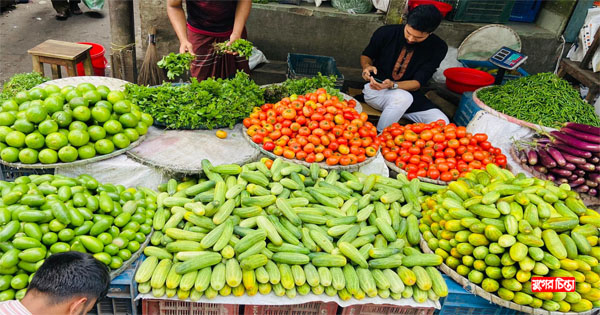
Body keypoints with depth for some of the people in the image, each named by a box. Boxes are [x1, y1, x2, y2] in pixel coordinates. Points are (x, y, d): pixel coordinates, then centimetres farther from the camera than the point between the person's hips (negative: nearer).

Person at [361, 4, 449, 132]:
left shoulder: (438, 47, -8)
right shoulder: (385, 33, -10)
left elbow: (418, 82, -10)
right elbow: (366, 55, 8)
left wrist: (393, 85, -30)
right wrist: (367, 66, -18)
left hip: (408, 92, 2)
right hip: (375, 88, -2)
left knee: (441, 123, -22)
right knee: (402, 97, -38)